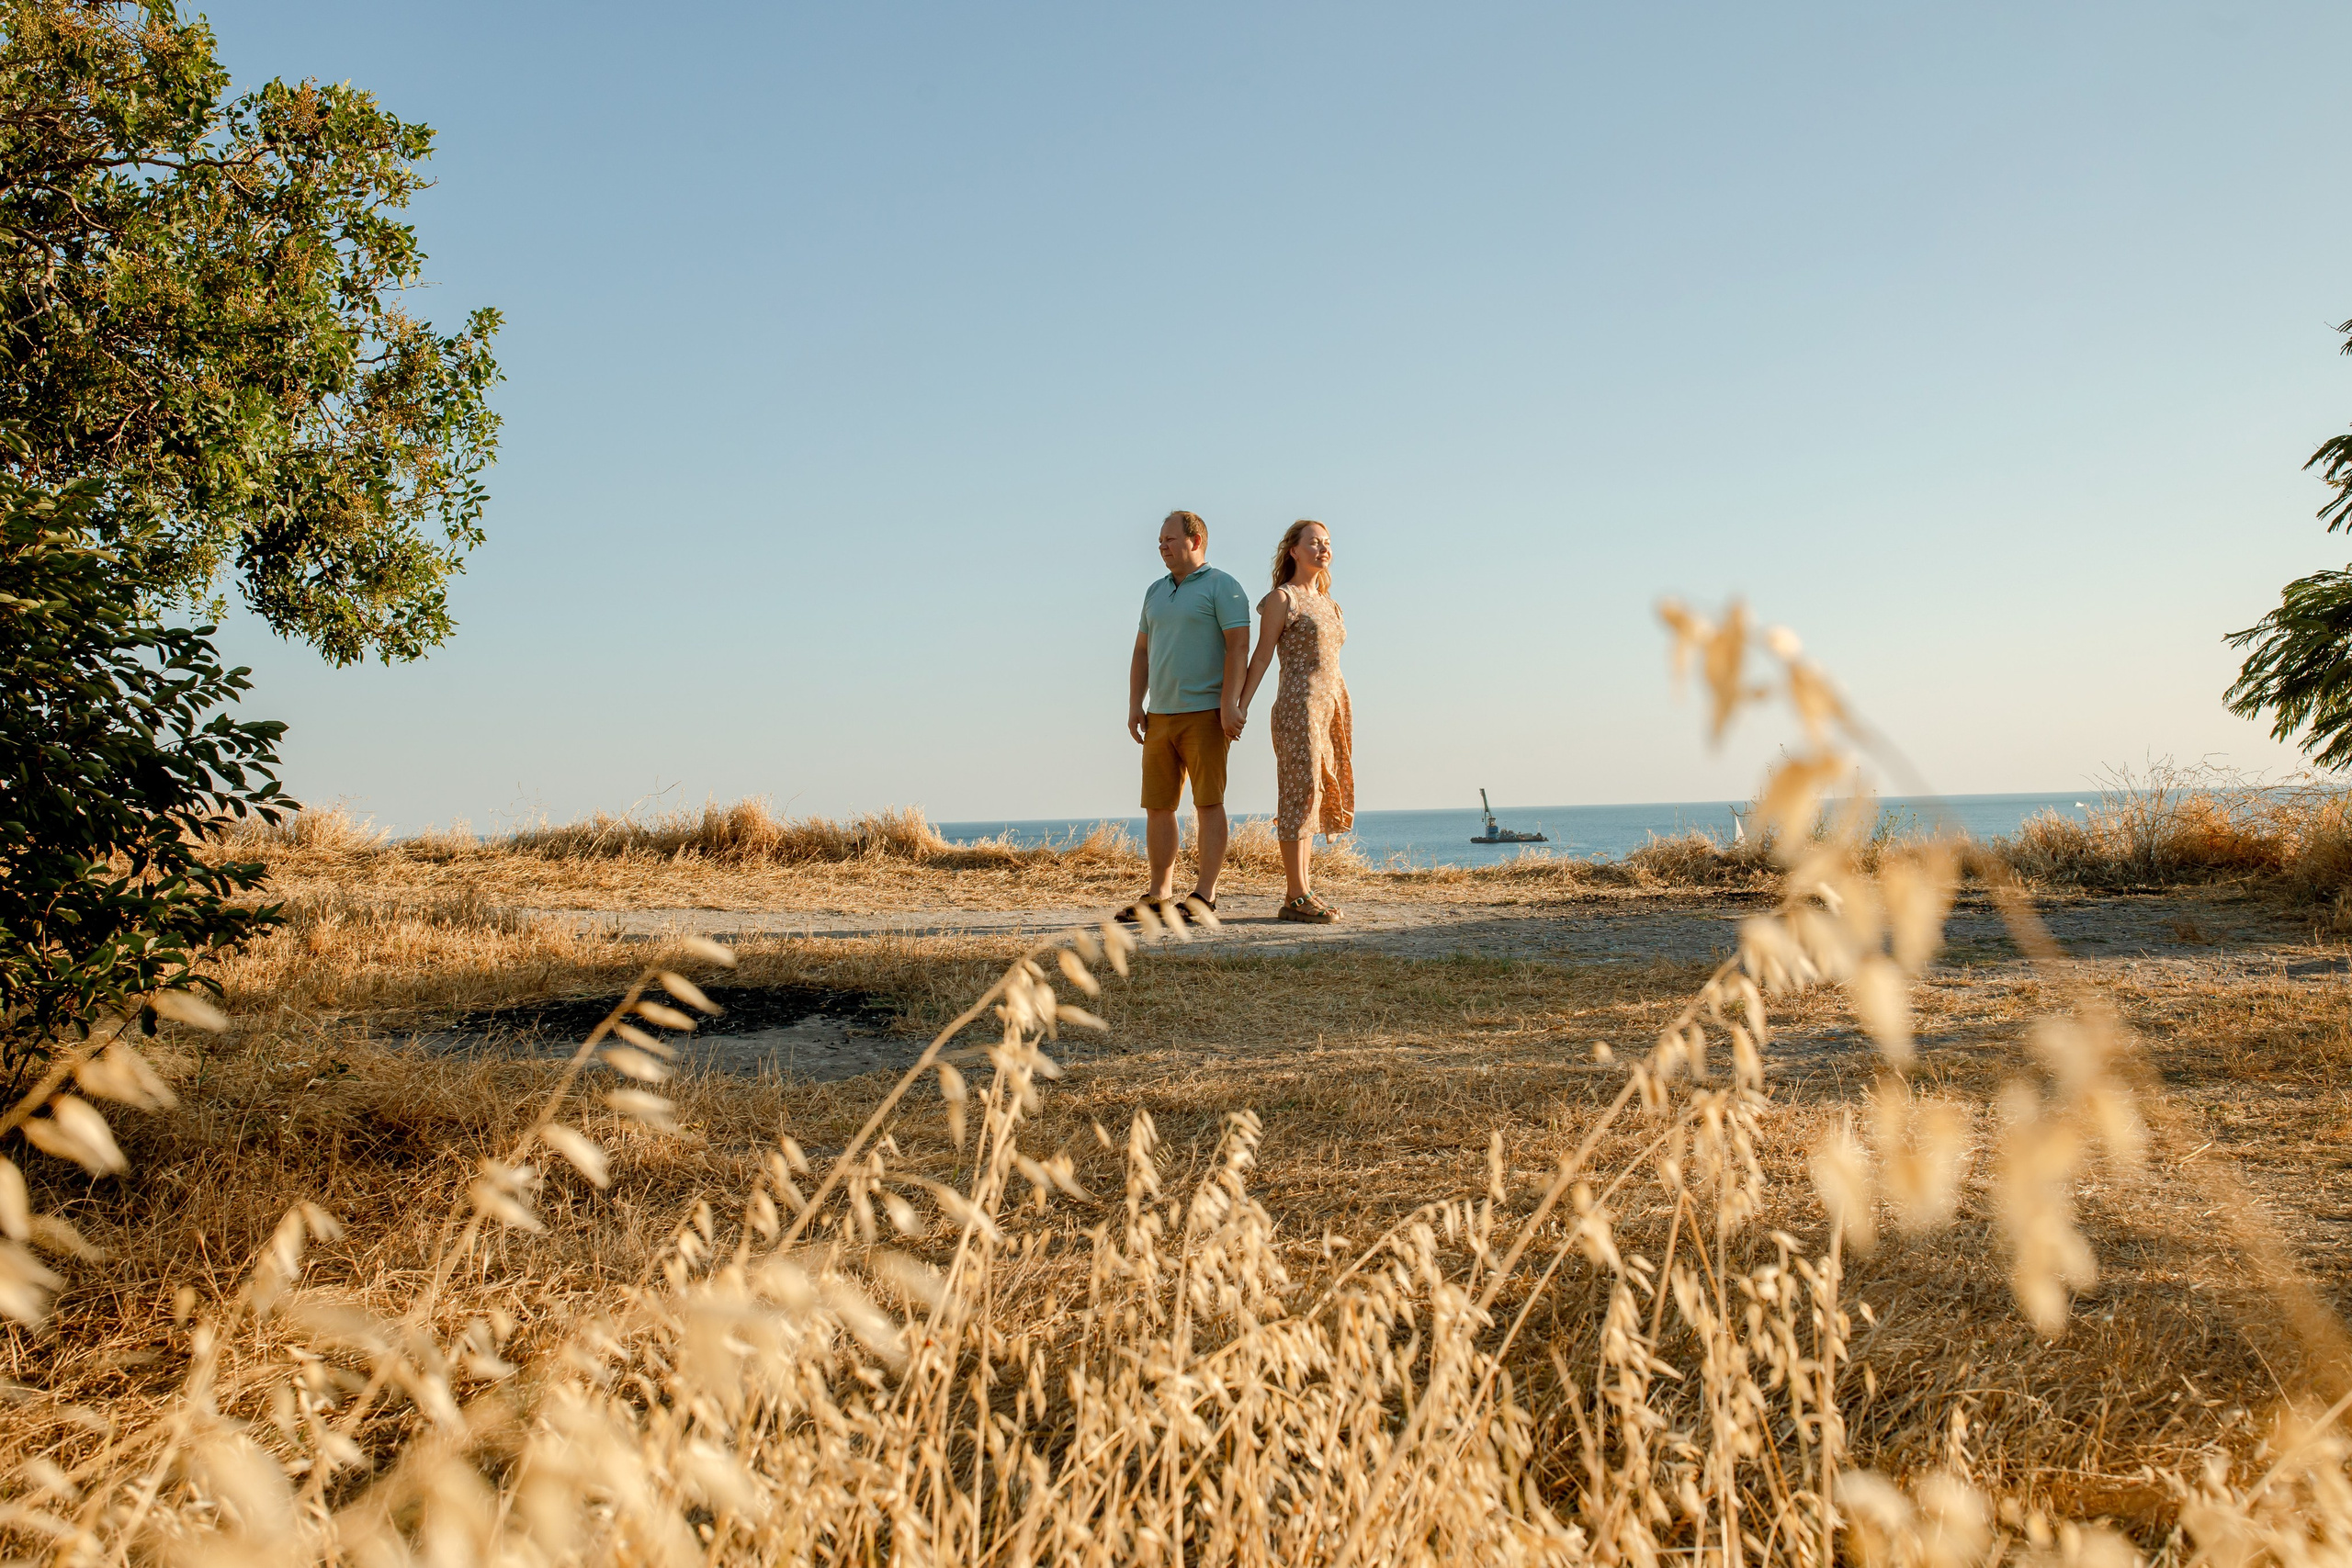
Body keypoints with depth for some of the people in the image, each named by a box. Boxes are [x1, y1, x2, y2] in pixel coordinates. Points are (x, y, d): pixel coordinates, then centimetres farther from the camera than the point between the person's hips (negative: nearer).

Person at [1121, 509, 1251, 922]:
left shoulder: (1221, 586, -3)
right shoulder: (1156, 592, 18)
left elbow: (1239, 645, -11)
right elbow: (1142, 653, 19)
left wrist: (1229, 704, -19)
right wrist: (1135, 706, 9)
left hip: (1205, 714, -7)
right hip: (1160, 717, 7)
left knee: (1208, 803, -4)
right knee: (1157, 806, 6)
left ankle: (1205, 895, -2)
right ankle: (1160, 895, 13)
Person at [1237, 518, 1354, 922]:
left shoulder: (1328, 603, 18)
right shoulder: (1281, 598, -2)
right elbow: (1262, 655, -6)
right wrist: (1240, 707, -13)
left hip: (1332, 704, 8)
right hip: (1298, 705, -8)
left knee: (1315, 796, 7)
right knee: (1300, 793, -8)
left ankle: (1300, 890, 10)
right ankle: (1297, 895, -6)